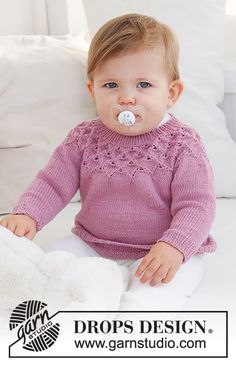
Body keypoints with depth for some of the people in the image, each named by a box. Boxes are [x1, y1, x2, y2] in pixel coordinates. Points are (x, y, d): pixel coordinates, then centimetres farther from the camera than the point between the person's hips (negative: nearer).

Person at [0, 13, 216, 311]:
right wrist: (27, 215, -20)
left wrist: (174, 247, -34)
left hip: (158, 254, -4)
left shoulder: (182, 145, -13)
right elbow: (53, 183, 0)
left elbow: (196, 206, -16)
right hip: (91, 246, 5)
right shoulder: (84, 138, -2)